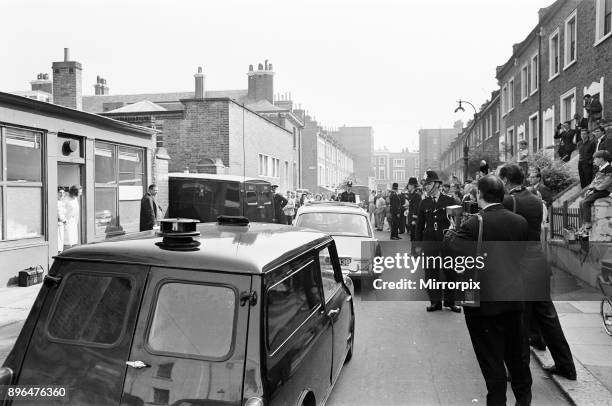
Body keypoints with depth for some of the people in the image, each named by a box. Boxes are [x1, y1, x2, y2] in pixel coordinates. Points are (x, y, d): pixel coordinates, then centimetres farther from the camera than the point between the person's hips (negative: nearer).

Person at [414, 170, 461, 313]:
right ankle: (435, 302, 17)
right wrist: (418, 244, 6)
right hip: (429, 243, 2)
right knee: (431, 273, 4)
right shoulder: (424, 203, 7)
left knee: (451, 272, 5)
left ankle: (450, 301, 21)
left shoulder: (449, 200, 0)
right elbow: (419, 225, 9)